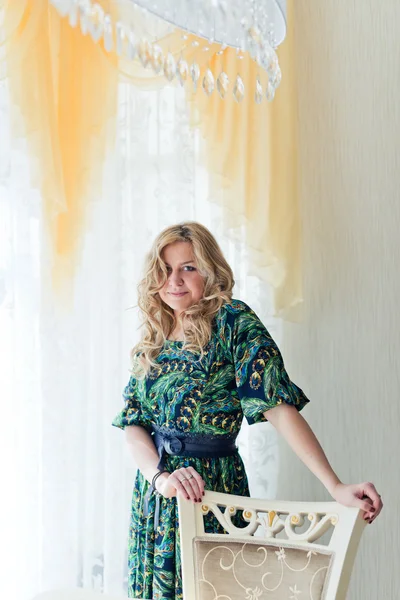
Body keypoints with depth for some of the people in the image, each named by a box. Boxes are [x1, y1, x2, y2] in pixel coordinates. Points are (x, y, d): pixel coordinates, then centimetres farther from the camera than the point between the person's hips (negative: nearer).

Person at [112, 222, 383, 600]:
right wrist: (160, 477, -18)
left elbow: (278, 406, -18)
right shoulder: (153, 341, 8)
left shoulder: (233, 322, -9)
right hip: (152, 488, 6)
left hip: (210, 485, -5)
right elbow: (133, 423, 2)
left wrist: (335, 487, -26)